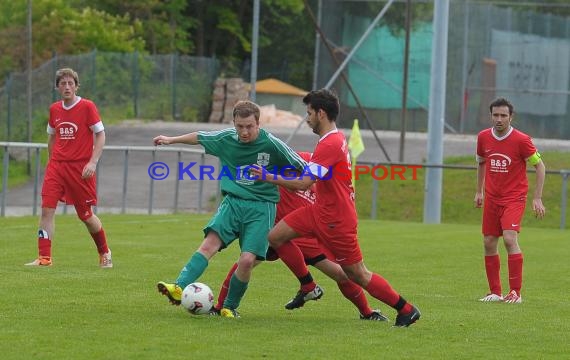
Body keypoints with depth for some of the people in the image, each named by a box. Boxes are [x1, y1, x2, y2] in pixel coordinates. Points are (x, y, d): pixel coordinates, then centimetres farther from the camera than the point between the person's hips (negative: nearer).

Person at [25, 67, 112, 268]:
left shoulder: (87, 107, -6)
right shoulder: (54, 109, 9)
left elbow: (100, 135, -6)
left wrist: (93, 162, -15)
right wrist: (50, 160, 15)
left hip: (81, 168, -4)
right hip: (57, 165, 4)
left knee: (86, 215, 4)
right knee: (47, 209, -11)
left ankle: (104, 253, 27)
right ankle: (44, 258, -11)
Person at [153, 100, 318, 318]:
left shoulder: (271, 144, -9)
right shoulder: (226, 138, 2)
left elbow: (303, 168, 0)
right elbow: (199, 138, 21)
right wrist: (171, 140, 32)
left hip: (261, 207, -3)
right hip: (232, 202, 3)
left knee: (247, 260, -18)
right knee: (210, 243, -21)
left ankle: (230, 307, 3)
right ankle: (179, 289, -35)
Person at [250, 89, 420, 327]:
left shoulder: (330, 144, -24)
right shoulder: (336, 139, 7)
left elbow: (303, 184, -26)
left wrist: (269, 178, -16)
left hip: (336, 220, -10)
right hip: (321, 210, 10)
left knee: (358, 275, -1)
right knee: (276, 237, 4)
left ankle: (406, 310, 10)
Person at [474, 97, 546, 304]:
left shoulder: (521, 140, -13)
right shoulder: (483, 137, 1)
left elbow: (539, 166, -5)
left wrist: (537, 198, -9)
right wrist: (479, 191, 18)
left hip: (514, 197, -5)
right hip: (492, 198, 5)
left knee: (509, 238, -20)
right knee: (489, 243, 3)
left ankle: (515, 293, -15)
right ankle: (495, 292, 14)